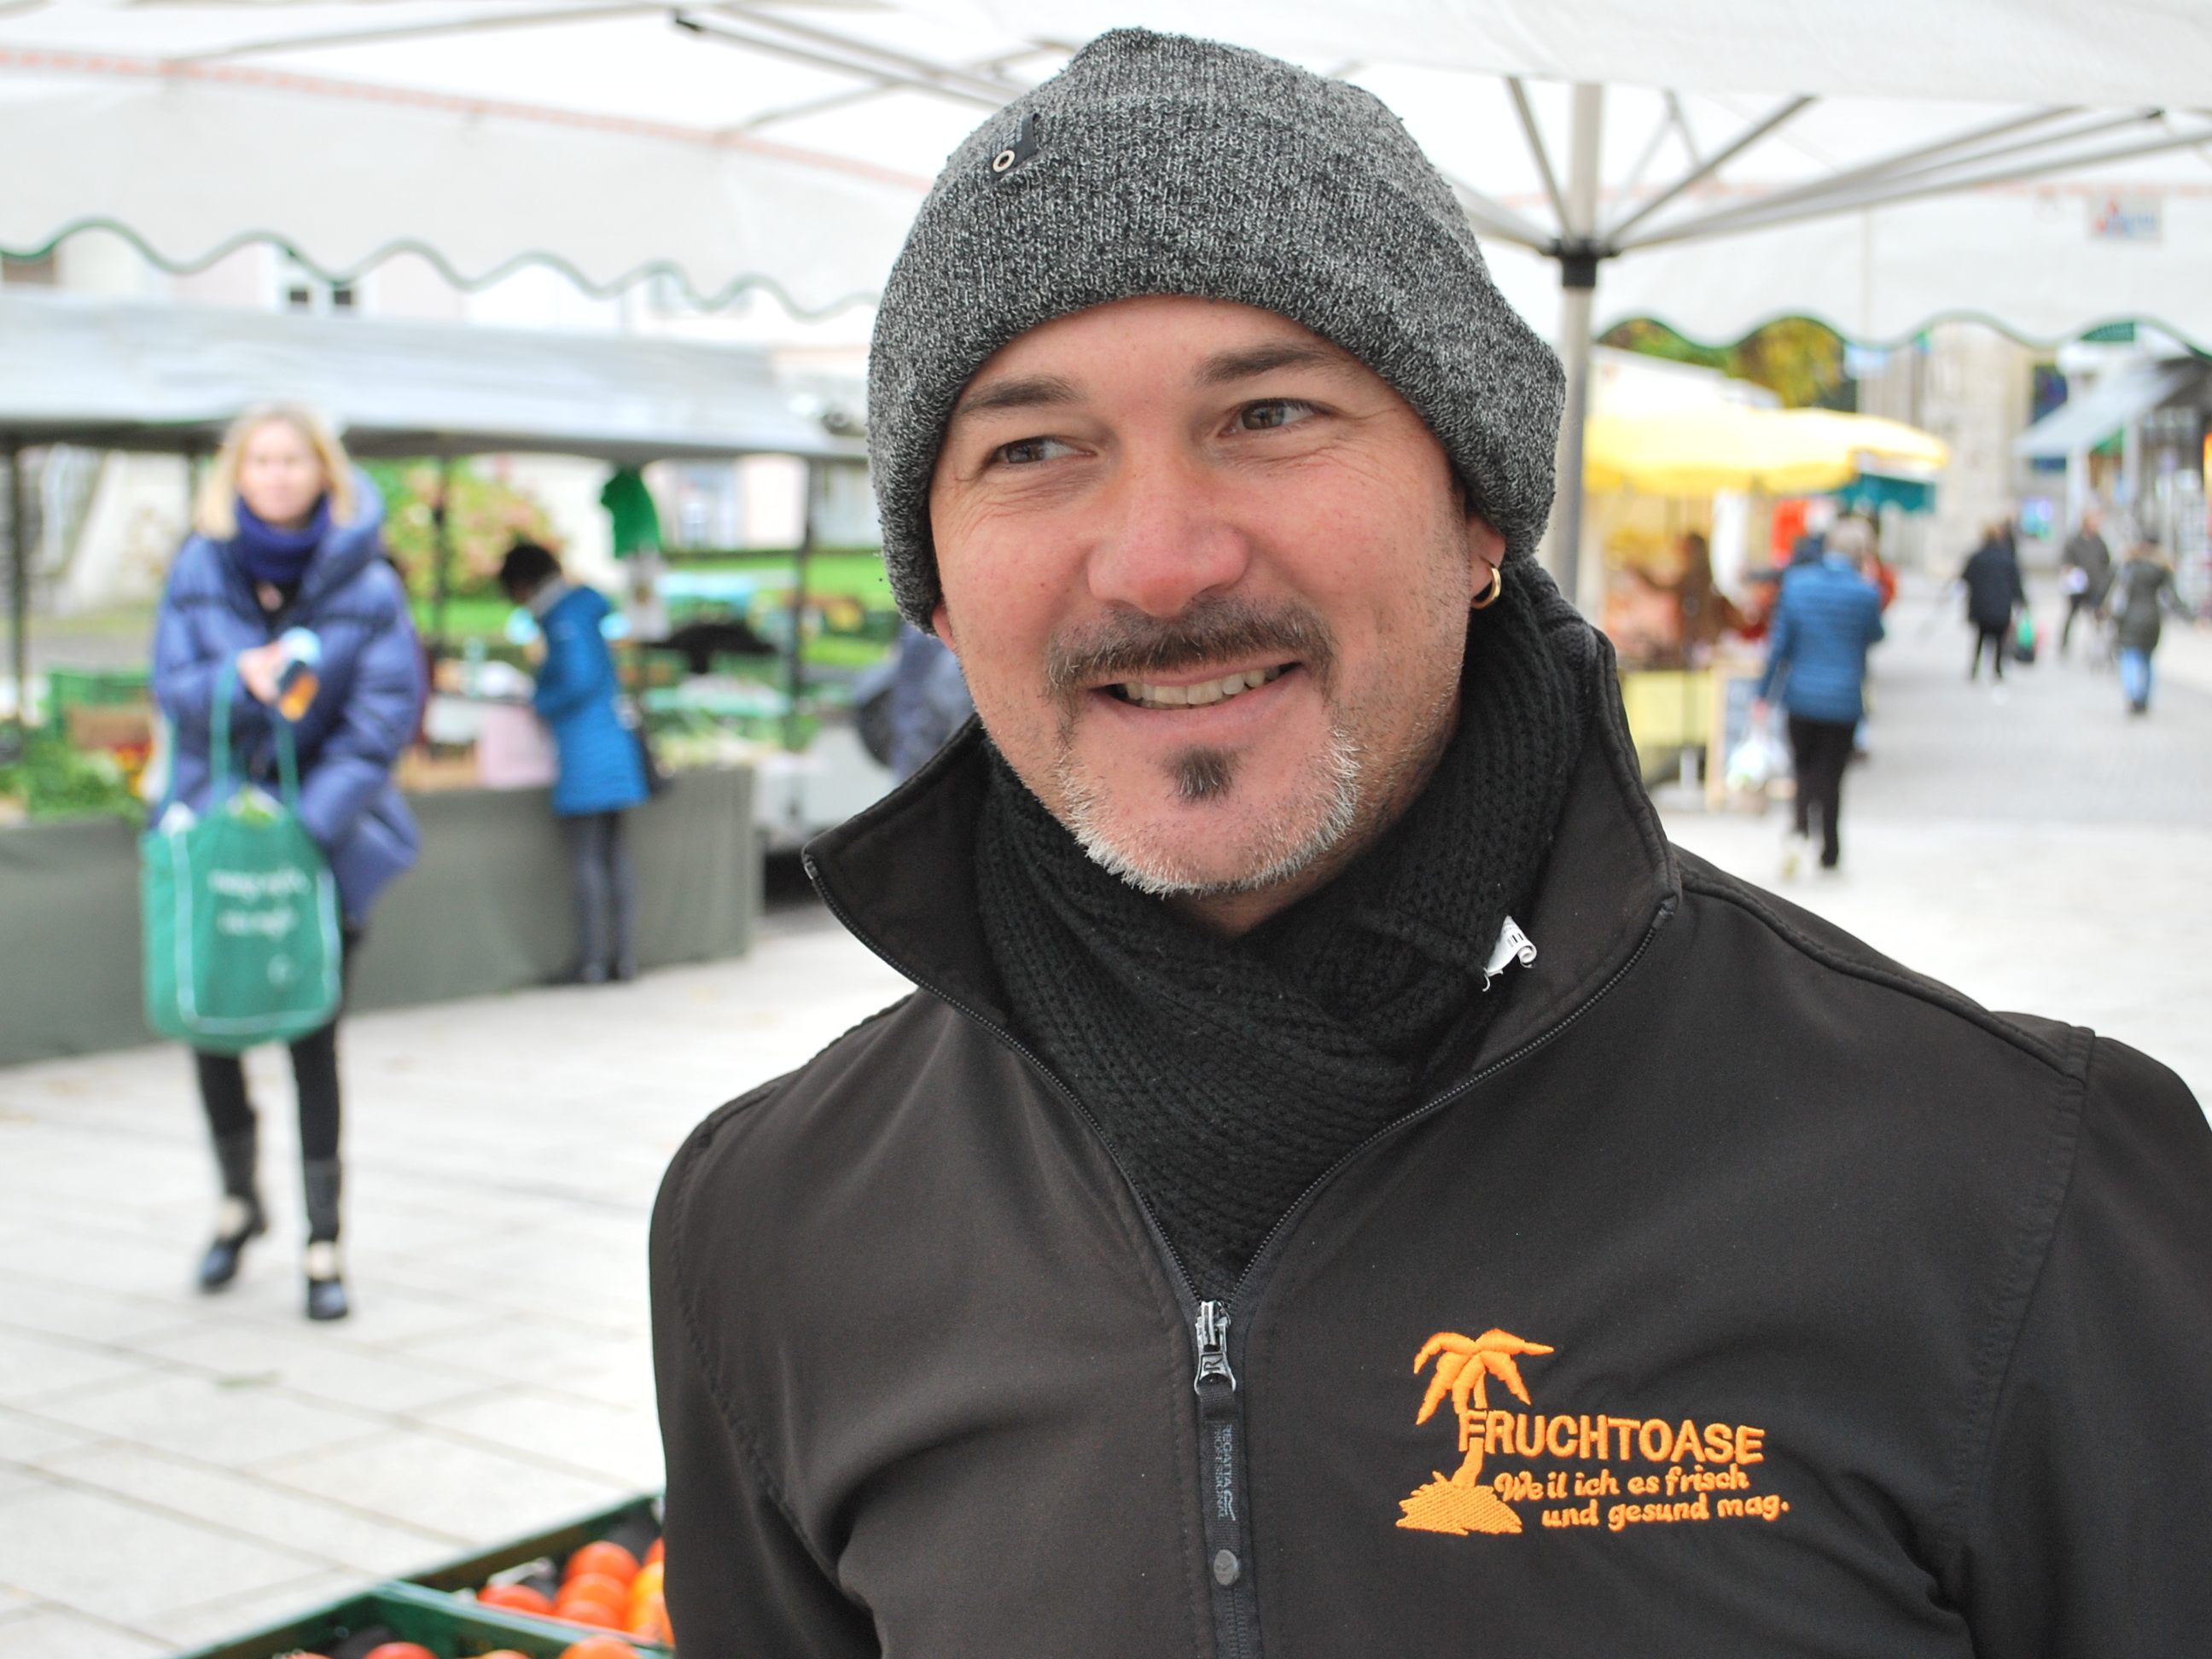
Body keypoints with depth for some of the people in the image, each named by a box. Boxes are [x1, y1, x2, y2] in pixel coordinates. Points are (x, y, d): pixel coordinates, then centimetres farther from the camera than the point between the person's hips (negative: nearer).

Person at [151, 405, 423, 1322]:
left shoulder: (367, 585, -5)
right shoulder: (197, 572, 2)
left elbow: (385, 714, -9)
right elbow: (173, 688, -2)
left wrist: (312, 818, -18)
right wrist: (241, 680, -24)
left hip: (326, 840, -2)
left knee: (312, 1035, 0)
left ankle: (324, 1244, 10)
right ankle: (239, 1198, 32)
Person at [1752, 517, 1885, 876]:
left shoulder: (1795, 583, -5)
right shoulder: (1866, 593, -13)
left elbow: (1779, 644, -3)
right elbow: (1875, 636, 6)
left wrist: (1763, 694, 3)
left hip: (1800, 694, 2)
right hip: (1843, 698, -2)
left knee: (1804, 769, 16)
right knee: (1830, 775, 9)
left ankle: (1799, 830, -7)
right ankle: (1829, 854, 17)